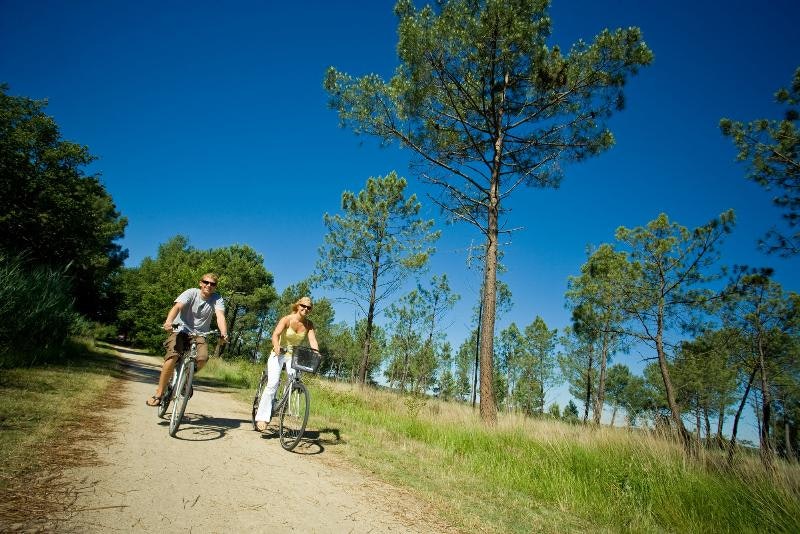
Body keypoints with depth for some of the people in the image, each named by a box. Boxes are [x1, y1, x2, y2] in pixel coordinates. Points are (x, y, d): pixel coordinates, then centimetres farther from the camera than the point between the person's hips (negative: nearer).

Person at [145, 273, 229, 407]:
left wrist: (224, 333, -41)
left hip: (199, 334, 1)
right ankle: (159, 394, -12)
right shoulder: (191, 293, -9)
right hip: (181, 329, -1)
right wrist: (168, 321, -46)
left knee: (203, 357, -26)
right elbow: (177, 307, -25)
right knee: (172, 356, -26)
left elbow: (220, 316, -22)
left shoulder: (217, 299, -5)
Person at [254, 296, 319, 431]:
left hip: (294, 356, 4)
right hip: (278, 354, -3)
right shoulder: (287, 319, -15)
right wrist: (276, 347, -49)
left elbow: (313, 340, -15)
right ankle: (262, 417, -10)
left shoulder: (309, 324, -4)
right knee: (273, 384, -16)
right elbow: (275, 335, -28)